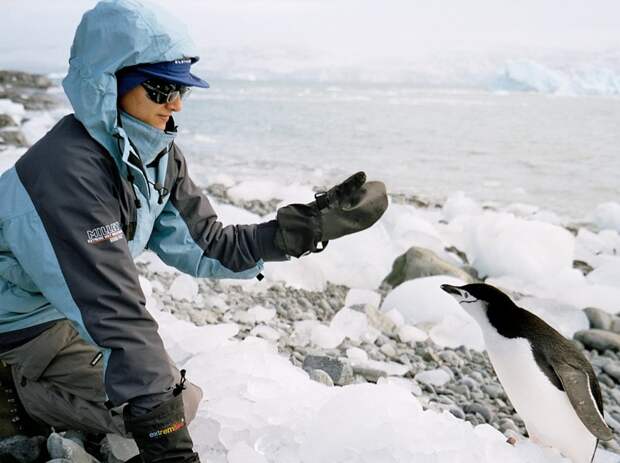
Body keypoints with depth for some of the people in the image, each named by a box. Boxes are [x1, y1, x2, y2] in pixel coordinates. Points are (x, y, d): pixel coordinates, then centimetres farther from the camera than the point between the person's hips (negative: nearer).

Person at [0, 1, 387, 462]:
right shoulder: (67, 170, -34)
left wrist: (308, 227, -16)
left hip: (74, 316, 8)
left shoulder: (157, 153, -7)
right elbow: (115, 312, -37)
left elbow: (205, 246, -5)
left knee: (182, 401, 16)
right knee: (171, 410, -10)